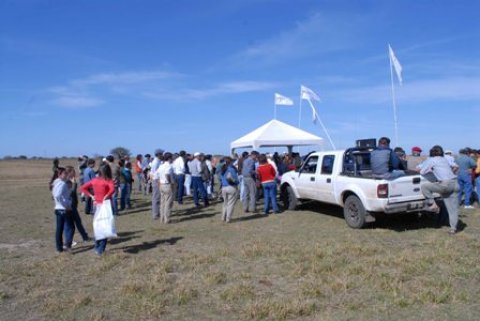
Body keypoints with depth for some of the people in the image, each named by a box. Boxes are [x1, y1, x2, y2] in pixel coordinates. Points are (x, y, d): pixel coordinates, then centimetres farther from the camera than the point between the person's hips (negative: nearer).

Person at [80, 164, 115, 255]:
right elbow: (112, 189, -32)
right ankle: (101, 250, 3)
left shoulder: (94, 180, 3)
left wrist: (91, 196, 4)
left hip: (97, 206, 5)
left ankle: (97, 247, 26)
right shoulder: (108, 181, -12)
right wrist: (106, 197, -20)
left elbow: (83, 188, 6)